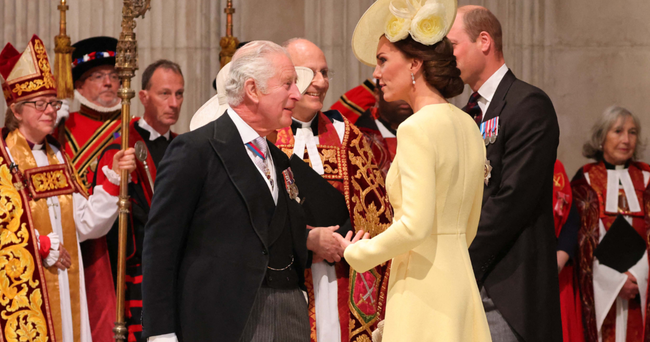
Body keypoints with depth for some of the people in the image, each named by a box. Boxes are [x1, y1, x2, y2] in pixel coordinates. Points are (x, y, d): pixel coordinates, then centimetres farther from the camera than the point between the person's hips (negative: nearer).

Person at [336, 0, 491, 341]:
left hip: (423, 288, -8)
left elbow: (415, 226, -21)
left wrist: (357, 254, -6)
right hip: (459, 281, 8)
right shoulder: (468, 126, 11)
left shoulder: (417, 128, -14)